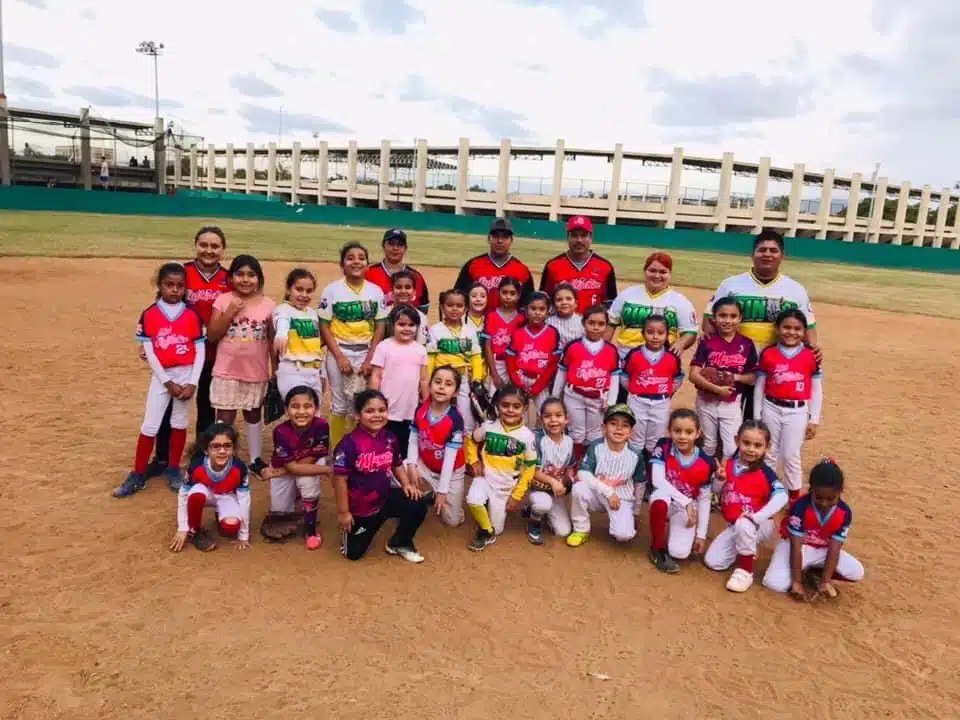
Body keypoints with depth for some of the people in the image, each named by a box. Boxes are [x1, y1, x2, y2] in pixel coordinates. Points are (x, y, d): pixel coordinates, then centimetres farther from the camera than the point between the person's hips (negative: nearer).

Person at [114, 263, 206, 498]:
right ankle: (137, 476, 11)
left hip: (187, 374, 1)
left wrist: (192, 383, -11)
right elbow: (149, 353, -6)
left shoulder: (192, 316, -3)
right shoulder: (149, 315, -5)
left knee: (179, 423, 9)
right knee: (149, 426, 1)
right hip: (161, 375, -1)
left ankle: (173, 471, 23)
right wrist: (168, 382, -11)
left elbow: (200, 351, -3)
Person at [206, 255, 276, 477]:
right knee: (225, 416, 6)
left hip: (256, 373, 1)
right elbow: (212, 335, -7)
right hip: (227, 371, -1)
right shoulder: (223, 300, -5)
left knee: (253, 414, 16)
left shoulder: (268, 305, -3)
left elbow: (272, 341, 2)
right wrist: (229, 313, -18)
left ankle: (256, 459, 28)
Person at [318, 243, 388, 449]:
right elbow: (324, 326, -5)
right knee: (340, 404, 6)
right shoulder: (332, 290, -4)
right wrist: (340, 357, -12)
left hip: (366, 353, 2)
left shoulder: (376, 291, 2)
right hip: (339, 352, -2)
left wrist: (370, 359, -5)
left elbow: (380, 327, 3)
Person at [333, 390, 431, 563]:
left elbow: (397, 465, 12)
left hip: (386, 497, 4)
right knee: (354, 553, 6)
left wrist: (406, 484, -6)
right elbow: (340, 479, -19)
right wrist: (343, 512, -15)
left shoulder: (390, 439, -5)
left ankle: (399, 543, 12)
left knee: (418, 506, -14)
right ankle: (350, 530, 42)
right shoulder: (350, 443, -23)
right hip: (360, 507, -4)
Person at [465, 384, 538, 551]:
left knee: (497, 530, 3)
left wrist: (517, 496, -6)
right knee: (474, 501, -32)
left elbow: (529, 469, -6)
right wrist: (474, 461, -4)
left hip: (507, 486, 0)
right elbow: (470, 441, 11)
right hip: (485, 477, 0)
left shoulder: (527, 436, -12)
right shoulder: (488, 427, -9)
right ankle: (486, 531, -3)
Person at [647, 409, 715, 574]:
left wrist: (701, 534, -4)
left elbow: (704, 499, -4)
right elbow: (657, 481, -24)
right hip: (666, 501, -1)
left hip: (687, 509, 1)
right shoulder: (663, 446, -16)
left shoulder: (706, 463, -12)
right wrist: (686, 502, -28)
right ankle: (657, 548, -15)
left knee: (680, 552, -20)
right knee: (661, 497, -38)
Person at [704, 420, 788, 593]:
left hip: (760, 525, -5)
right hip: (734, 525, 5)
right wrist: (720, 480, -16)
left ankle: (745, 571, -17)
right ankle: (747, 548, 24)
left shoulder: (765, 473, -17)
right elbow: (719, 494, 7)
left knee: (743, 525, -40)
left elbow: (781, 496, -30)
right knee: (712, 561, -2)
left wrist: (758, 517, -38)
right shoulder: (729, 465, -3)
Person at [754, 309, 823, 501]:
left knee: (791, 455, 4)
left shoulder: (811, 357, -4)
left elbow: (817, 390, 2)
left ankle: (795, 496, 20)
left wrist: (814, 420, 1)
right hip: (771, 409, 1)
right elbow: (759, 387, 3)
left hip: (797, 411, -1)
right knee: (769, 453, 13)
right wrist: (757, 417, 4)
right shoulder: (768, 354, -3)